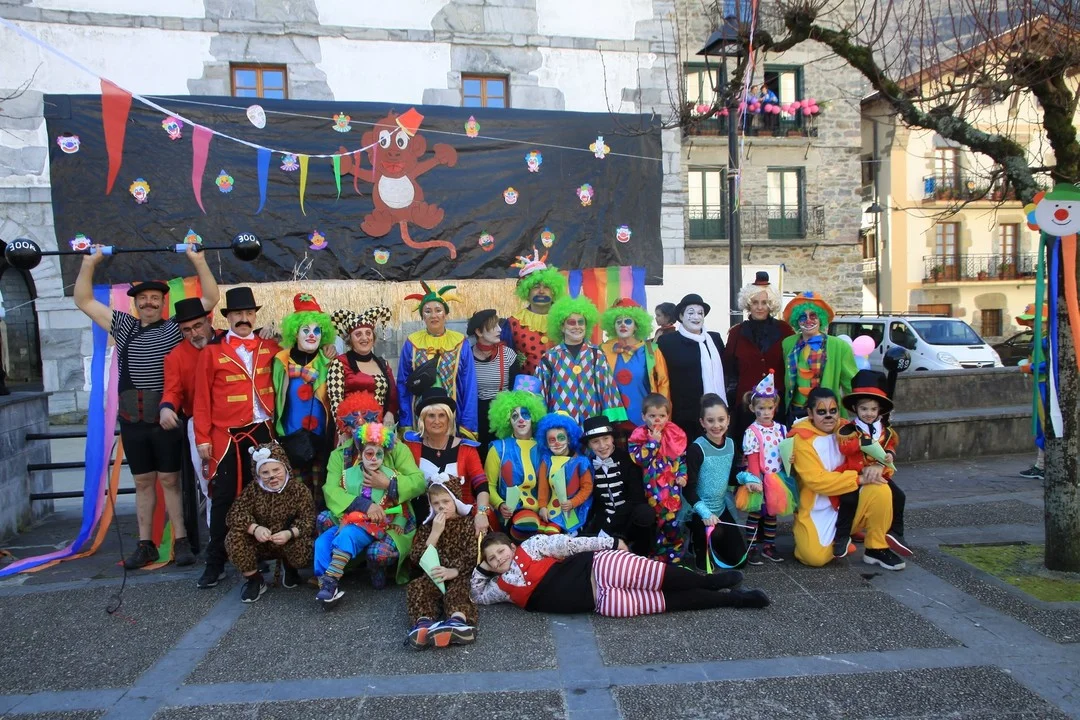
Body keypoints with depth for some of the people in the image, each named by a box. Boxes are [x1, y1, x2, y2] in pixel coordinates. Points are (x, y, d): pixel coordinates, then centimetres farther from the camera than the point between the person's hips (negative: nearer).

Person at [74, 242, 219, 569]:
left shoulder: (176, 328, 2)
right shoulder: (124, 327, 12)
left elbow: (211, 299, -4)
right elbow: (84, 301, 15)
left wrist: (198, 260, -8)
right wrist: (89, 262, 9)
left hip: (167, 418, -3)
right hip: (133, 420, 4)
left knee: (170, 479, 1)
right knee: (143, 481, 10)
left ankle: (181, 542, 8)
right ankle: (145, 545, 17)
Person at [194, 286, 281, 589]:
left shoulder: (269, 347, 7)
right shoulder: (212, 351, 0)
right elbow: (202, 398, -1)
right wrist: (203, 438, -5)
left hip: (263, 432, 2)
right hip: (226, 436, -2)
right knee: (223, 499, 2)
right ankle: (215, 563, 13)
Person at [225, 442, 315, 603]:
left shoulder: (300, 490, -10)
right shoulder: (252, 490, -6)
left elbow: (308, 520, -18)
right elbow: (235, 514, -16)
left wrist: (290, 533, -38)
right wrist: (254, 528, -36)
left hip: (289, 544, -1)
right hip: (259, 544, 2)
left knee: (304, 550, -34)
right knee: (233, 537, -26)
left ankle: (290, 569, 8)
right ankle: (255, 580, -5)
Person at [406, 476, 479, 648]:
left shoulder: (468, 522, 9)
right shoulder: (428, 525, 17)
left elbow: (473, 555, -4)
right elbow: (416, 558, 3)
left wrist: (454, 571, -23)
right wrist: (435, 532, -7)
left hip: (460, 576, -3)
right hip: (434, 577, 3)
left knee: (456, 590, -36)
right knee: (416, 586, -28)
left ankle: (458, 621, -66)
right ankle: (424, 623, -56)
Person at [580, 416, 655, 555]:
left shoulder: (627, 459, -9)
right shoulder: (589, 464, 1)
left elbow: (637, 497, -16)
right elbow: (591, 499, 6)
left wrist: (608, 528, -21)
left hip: (629, 519, -2)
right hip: (604, 519, 2)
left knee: (646, 513, -35)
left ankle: (639, 554, -10)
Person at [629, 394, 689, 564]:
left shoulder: (676, 434, -2)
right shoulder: (639, 436, -8)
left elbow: (683, 457, 7)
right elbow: (639, 459, -19)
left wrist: (683, 475, -5)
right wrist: (653, 441, -21)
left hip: (672, 487, 1)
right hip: (652, 489, -1)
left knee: (673, 521, 10)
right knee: (653, 523, 9)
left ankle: (675, 555, 26)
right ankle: (656, 556, 23)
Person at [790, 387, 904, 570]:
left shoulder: (845, 430, 1)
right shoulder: (802, 439, -13)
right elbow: (817, 480, -21)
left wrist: (874, 467, -17)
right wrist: (859, 479, -25)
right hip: (817, 511, -5)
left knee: (880, 490, -23)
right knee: (817, 557, -26)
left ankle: (876, 548, -4)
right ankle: (805, 535, 10)